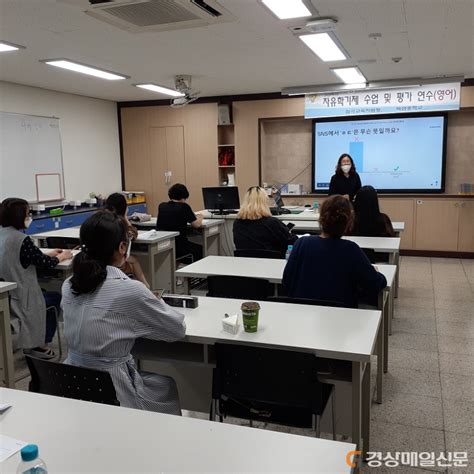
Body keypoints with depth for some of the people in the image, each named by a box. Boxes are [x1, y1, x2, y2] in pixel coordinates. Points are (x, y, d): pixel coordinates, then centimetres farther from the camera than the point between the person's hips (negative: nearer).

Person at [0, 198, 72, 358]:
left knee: (47, 293, 29)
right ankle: (40, 345, 24)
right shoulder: (21, 239, -23)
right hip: (18, 297, -8)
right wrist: (62, 256, 6)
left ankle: (31, 343, 33)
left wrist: (48, 254, 15)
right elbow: (46, 264, -13)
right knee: (55, 297, 19)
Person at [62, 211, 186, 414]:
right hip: (111, 392, -6)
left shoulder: (69, 286, -3)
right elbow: (178, 329, -7)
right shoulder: (130, 290, -22)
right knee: (167, 384, 25)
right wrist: (156, 303, 10)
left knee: (150, 373, 30)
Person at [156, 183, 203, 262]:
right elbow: (196, 225, -4)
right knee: (199, 249, 24)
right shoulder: (184, 206, -10)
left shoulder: (161, 206, 5)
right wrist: (199, 218, 18)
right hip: (178, 247, -5)